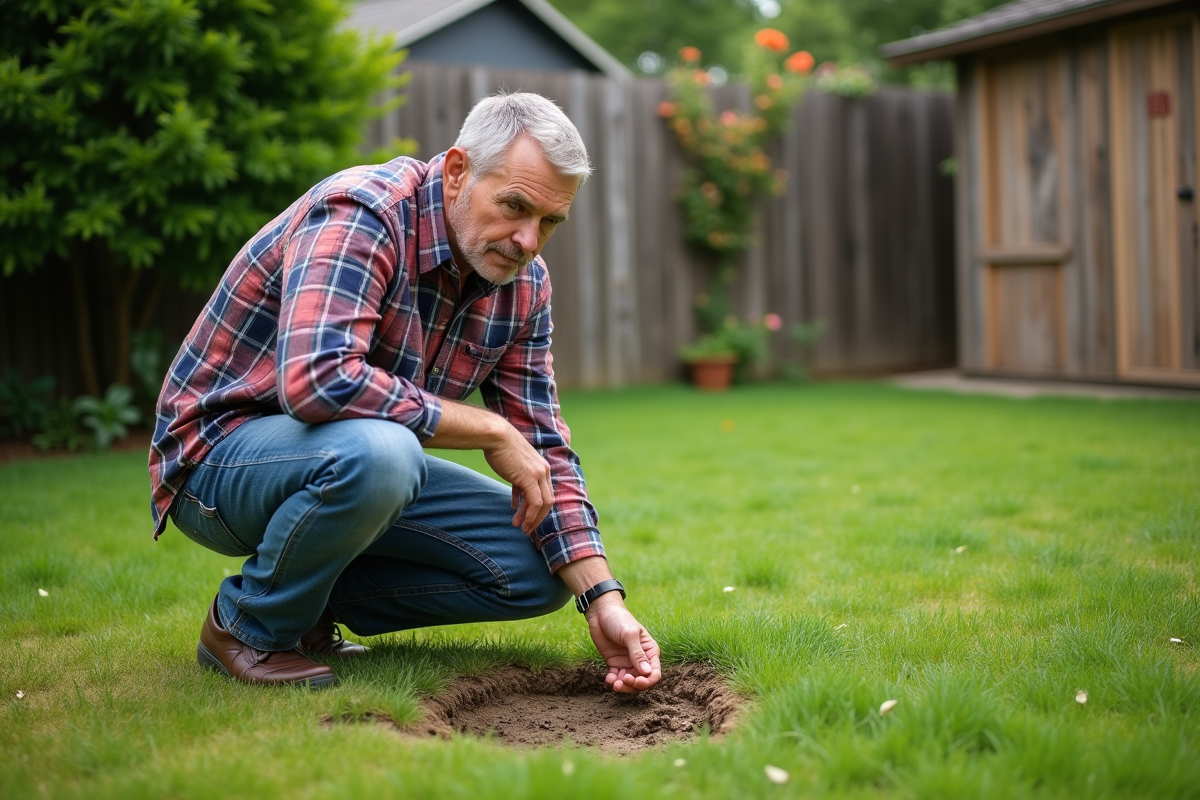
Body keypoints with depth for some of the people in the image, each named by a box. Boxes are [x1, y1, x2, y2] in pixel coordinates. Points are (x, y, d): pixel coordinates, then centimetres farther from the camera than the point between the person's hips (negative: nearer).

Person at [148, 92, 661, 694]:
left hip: (372, 464, 7)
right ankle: (251, 625, -11)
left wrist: (603, 600, -11)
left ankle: (313, 601, 7)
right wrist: (490, 429, -30)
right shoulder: (360, 213, -25)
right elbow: (316, 379, -41)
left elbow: (543, 450, 0)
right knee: (375, 452, -39)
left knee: (538, 568, -4)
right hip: (223, 450, -7)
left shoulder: (523, 284, -2)